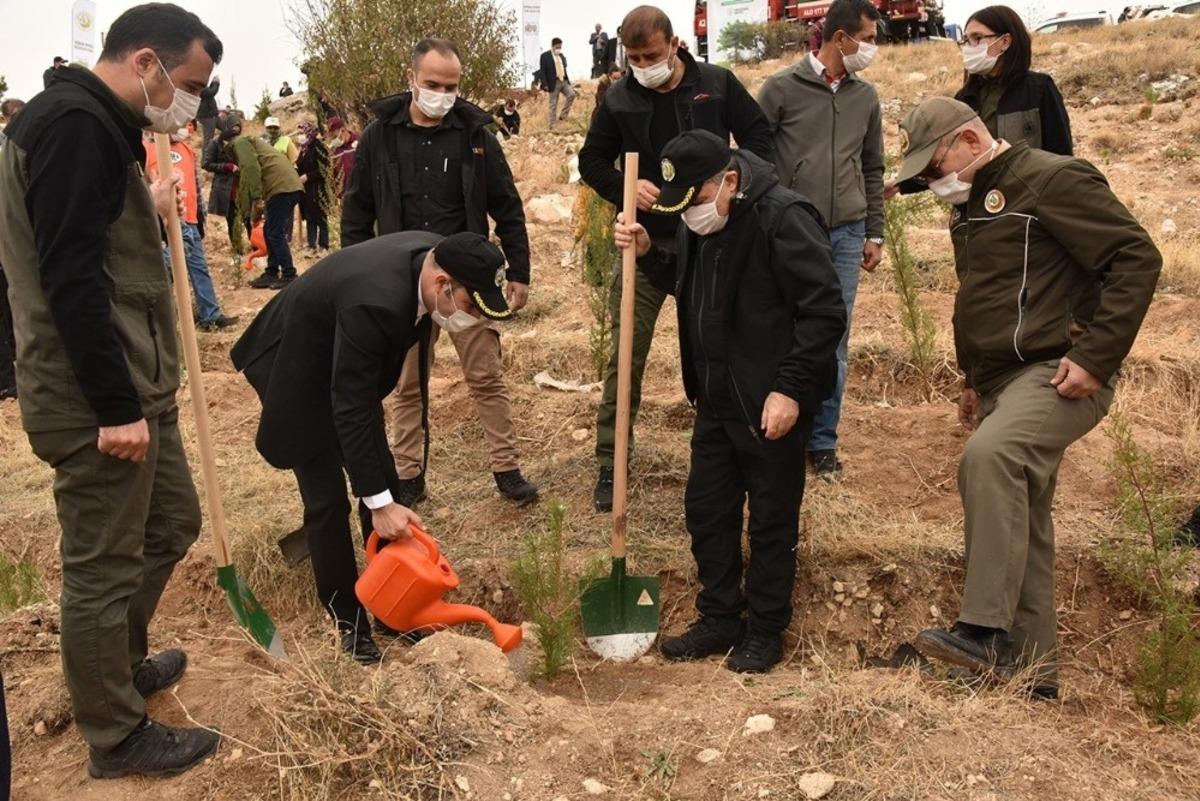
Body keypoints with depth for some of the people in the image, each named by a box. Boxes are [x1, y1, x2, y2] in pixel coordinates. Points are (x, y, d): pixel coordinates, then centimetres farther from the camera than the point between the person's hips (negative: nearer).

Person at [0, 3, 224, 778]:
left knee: (173, 522, 22)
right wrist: (115, 407, -23)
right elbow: (70, 278, -24)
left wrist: (147, 214, 9)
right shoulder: (74, 124, -18)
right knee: (103, 567, 3)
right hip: (96, 400, -10)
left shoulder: (93, 124, 15)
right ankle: (117, 737, 19)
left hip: (135, 385, 10)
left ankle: (125, 663, 41)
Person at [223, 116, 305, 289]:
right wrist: (254, 216, 37)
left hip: (281, 187, -9)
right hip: (291, 186, 9)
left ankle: (289, 276, -2)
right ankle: (272, 274, 21)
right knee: (270, 232, 16)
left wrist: (257, 198, -16)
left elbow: (252, 168, -15)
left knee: (275, 234, -5)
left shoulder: (239, 142, 4)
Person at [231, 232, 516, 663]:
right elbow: (350, 410, -35)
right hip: (298, 370, -8)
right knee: (327, 497, -5)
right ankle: (346, 617, 11)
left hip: (347, 365, 8)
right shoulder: (375, 301, -41)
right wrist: (378, 503, -31)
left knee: (385, 480, 7)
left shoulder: (435, 254, -17)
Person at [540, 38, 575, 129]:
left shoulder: (562, 56, 15)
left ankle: (563, 115, -3)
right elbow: (543, 71, -7)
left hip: (564, 81, 5)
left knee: (572, 94, -16)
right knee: (553, 104, -1)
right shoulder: (545, 56, -3)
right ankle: (552, 125, 6)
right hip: (554, 83, -5)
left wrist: (568, 81, 15)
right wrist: (545, 85, -15)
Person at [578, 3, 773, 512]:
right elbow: (592, 160, 8)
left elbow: (758, 136, 5)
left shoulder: (718, 84, -1)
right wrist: (625, 187, -13)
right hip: (645, 241, 0)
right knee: (626, 355, -1)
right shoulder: (618, 100, 0)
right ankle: (610, 465, 9)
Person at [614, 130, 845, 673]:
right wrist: (647, 254, 2)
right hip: (715, 400, 8)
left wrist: (792, 389, -23)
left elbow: (825, 312, -21)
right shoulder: (700, 222, 5)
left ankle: (766, 630, 24)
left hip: (771, 405, -8)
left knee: (771, 521, 7)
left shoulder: (783, 218, -20)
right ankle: (719, 619, 31)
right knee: (706, 510, 15)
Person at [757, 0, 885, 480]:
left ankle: (822, 440, 17)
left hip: (845, 235, 4)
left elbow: (873, 170, 17)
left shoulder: (865, 97, 11)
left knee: (834, 342, 6)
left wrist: (875, 234, 14)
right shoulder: (782, 88, -2)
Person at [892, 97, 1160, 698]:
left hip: (1058, 375, -9)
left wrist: (1097, 355, -21)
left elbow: (1137, 258, -15)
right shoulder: (972, 202, 18)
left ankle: (985, 632, -32)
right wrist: (975, 382, 23)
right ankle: (1032, 674, 18)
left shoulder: (1052, 180, -9)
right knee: (1019, 526, 10)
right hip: (1005, 380, 9)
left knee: (988, 456, -34)